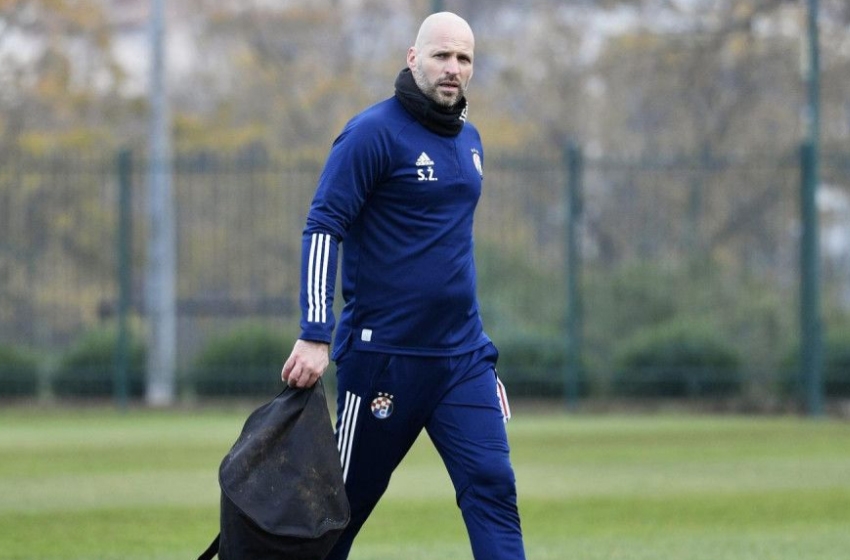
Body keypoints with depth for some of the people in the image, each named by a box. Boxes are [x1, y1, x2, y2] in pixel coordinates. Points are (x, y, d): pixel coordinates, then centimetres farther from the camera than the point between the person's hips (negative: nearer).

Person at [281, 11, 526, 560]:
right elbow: (323, 229, -14)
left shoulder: (469, 140, 13)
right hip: (383, 352, -6)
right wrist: (315, 337, -23)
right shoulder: (375, 132, -9)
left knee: (493, 485, -8)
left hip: (463, 354, 6)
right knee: (348, 499, 5)